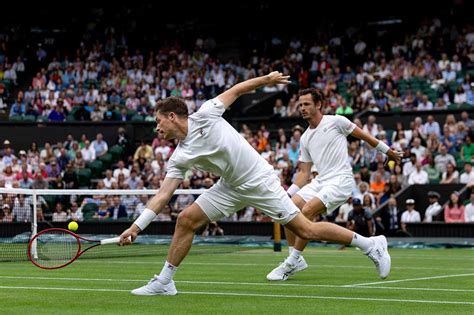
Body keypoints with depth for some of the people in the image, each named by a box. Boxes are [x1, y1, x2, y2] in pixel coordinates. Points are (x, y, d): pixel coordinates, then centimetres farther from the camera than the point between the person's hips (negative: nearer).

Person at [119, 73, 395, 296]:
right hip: (232, 187, 6)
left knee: (306, 230, -7)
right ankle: (164, 282, 8)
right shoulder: (179, 158, 0)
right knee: (186, 220, -4)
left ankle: (370, 244, 6)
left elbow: (236, 90, -4)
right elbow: (164, 194, 0)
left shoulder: (205, 115, -15)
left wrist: (266, 79, -7)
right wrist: (138, 225, -7)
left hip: (259, 181, -6)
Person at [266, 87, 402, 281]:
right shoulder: (305, 138, 16)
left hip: (340, 180, -8)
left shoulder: (336, 121, -3)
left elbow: (363, 136, 6)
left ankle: (292, 263, -15)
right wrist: (288, 194, 6)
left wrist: (388, 151, 9)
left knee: (308, 211, -24)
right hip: (321, 180, 8)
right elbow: (304, 172, 17)